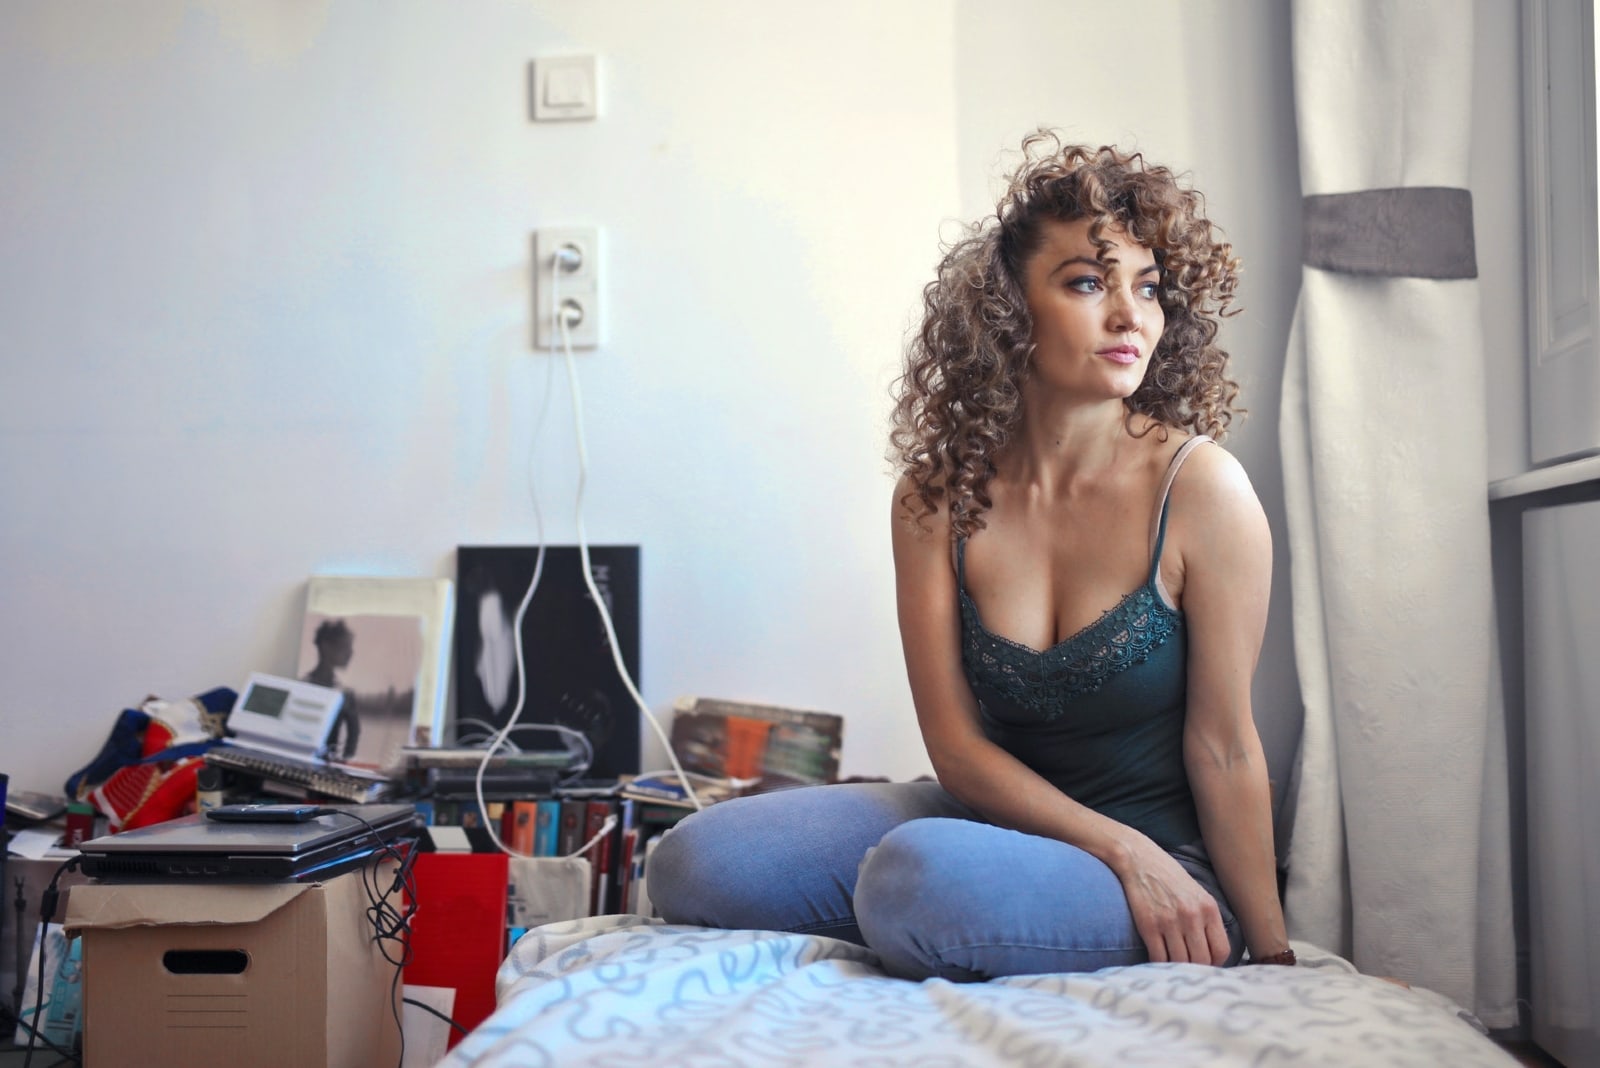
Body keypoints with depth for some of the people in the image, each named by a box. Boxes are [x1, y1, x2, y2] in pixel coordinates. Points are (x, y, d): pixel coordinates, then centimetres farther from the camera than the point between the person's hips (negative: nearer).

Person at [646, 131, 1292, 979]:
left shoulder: (1199, 486, -16)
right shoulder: (940, 493, -6)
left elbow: (1223, 747, -10)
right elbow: (956, 743, -5)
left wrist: (1270, 955, -7)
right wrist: (1120, 848, -17)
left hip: (1167, 860, -3)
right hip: (996, 812, 4)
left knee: (922, 880, -35)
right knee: (693, 863, -11)